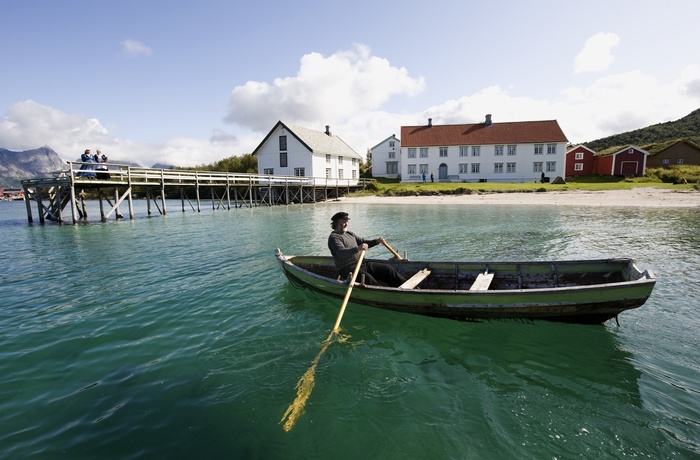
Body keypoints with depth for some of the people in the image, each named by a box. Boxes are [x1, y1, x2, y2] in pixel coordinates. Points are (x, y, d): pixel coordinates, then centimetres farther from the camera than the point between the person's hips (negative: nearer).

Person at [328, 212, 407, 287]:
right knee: (367, 278, -36)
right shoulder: (333, 237, -9)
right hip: (347, 268, -8)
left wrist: (376, 241, 10)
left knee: (388, 269, -3)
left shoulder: (349, 234, 20)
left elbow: (363, 242, 28)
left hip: (362, 264, 8)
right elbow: (341, 252, -27)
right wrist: (357, 249, -42)